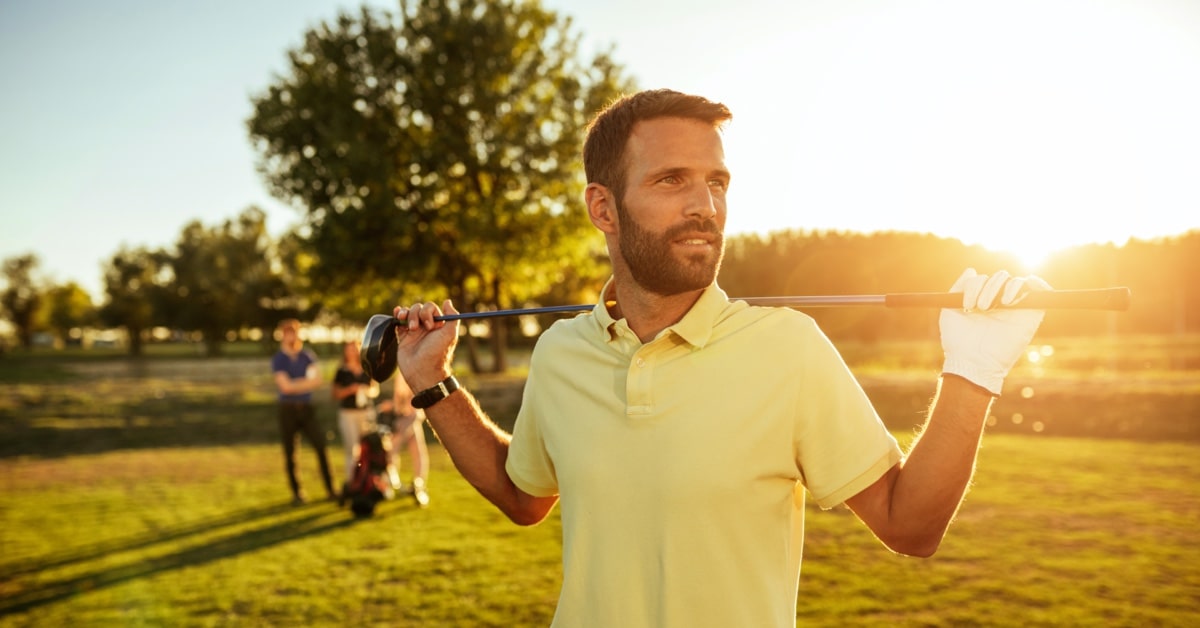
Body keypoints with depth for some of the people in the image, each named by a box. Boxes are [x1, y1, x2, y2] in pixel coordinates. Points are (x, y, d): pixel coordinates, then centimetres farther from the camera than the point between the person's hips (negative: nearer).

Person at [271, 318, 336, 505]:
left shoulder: (308, 355, 7)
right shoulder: (278, 360, -3)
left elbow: (317, 381, -2)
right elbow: (285, 386, -13)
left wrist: (296, 385, -14)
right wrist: (307, 381, -6)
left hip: (307, 407, 2)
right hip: (288, 409, -2)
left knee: (321, 446, -7)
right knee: (290, 453, 3)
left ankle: (330, 489, -2)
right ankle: (297, 492, 13)